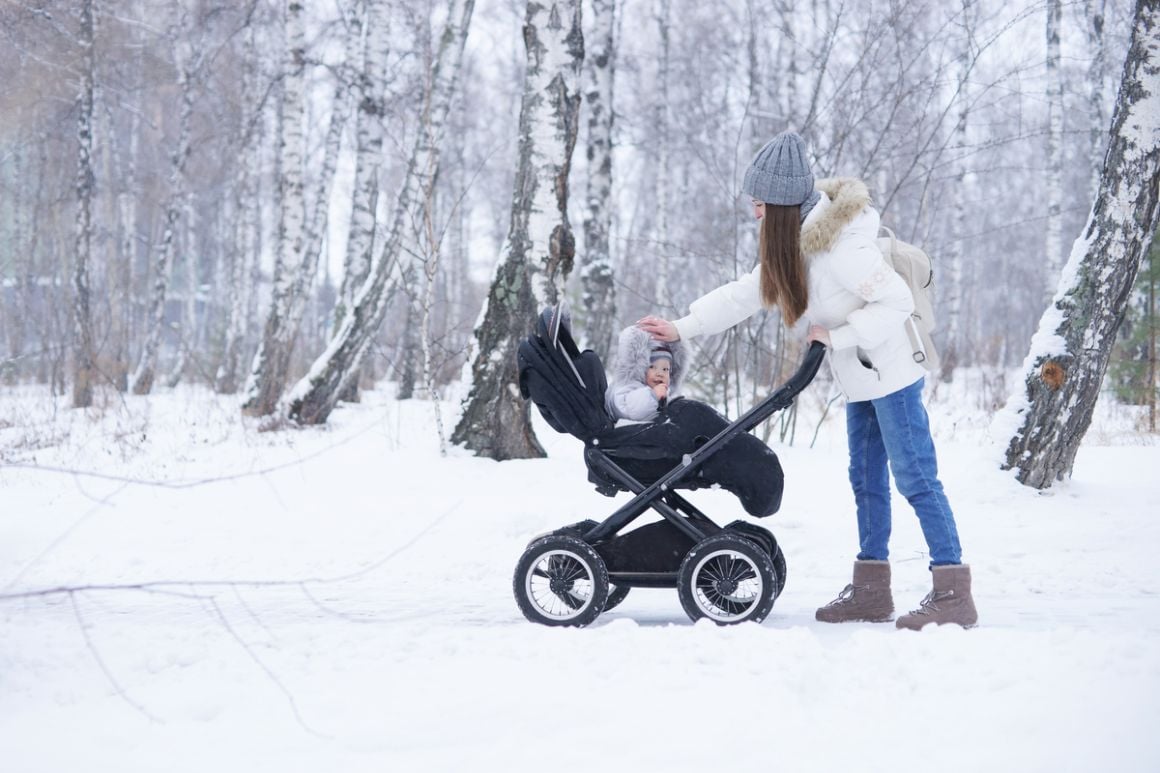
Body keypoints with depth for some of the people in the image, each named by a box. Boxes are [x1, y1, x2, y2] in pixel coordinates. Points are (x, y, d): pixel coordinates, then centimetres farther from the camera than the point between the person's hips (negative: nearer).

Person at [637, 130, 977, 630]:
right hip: (860, 381, 10)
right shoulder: (794, 243, 5)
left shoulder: (839, 245, -25)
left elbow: (897, 302, -26)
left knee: (915, 478, -9)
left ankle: (954, 594, -7)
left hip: (891, 376, -10)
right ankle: (871, 589, 20)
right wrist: (683, 329, 11)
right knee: (866, 480, 13)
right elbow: (746, 293, 13)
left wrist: (836, 336, -22)